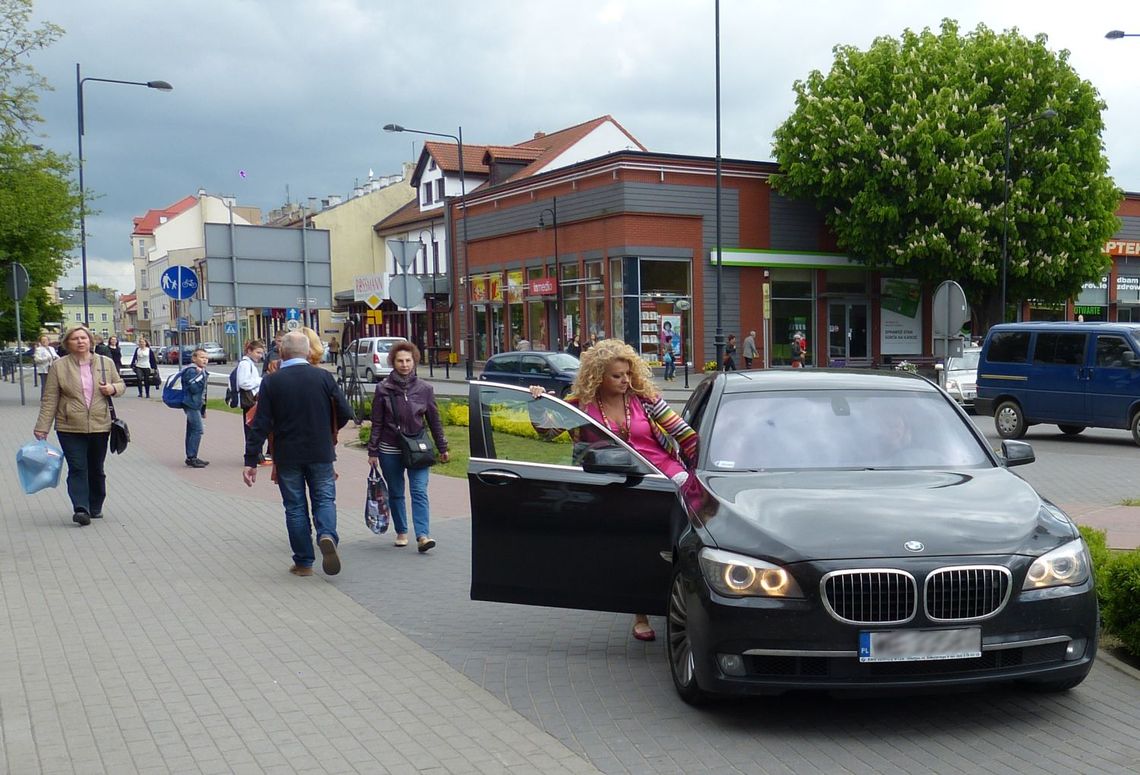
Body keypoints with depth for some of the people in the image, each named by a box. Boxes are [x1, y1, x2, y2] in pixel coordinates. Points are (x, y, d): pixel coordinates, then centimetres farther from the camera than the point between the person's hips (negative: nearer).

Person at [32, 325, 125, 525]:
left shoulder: (106, 363, 5)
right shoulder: (59, 366, -1)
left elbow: (121, 384, 17)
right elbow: (49, 400, -1)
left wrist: (113, 388, -7)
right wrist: (42, 429, -4)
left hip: (100, 427, 2)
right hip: (70, 428, -2)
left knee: (96, 469, 11)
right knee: (77, 469, -10)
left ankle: (95, 508, 24)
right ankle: (81, 509, -14)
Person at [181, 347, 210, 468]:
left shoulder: (202, 371, 16)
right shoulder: (191, 371, -14)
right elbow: (194, 388, -24)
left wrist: (203, 409, 23)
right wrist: (200, 375, -23)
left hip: (196, 405, 10)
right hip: (191, 404, -10)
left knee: (192, 431, 13)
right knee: (198, 430, -12)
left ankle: (191, 457, 18)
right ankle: (191, 457, -10)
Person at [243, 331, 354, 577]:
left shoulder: (271, 382, -5)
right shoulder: (324, 377, -3)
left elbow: (260, 425, -8)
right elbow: (345, 412, -3)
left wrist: (251, 461, -5)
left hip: (287, 457, 0)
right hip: (321, 454, 0)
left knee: (295, 507, 9)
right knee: (324, 499, 11)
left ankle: (303, 562, 12)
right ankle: (327, 536, -18)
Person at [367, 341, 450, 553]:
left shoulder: (424, 389, 0)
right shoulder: (383, 389, -3)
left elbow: (434, 420, 7)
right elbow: (377, 423, 1)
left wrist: (442, 448, 10)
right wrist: (373, 451, -1)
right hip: (390, 450, 0)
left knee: (419, 491, -11)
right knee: (395, 493, 11)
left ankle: (423, 535, -17)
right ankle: (401, 532, 25)